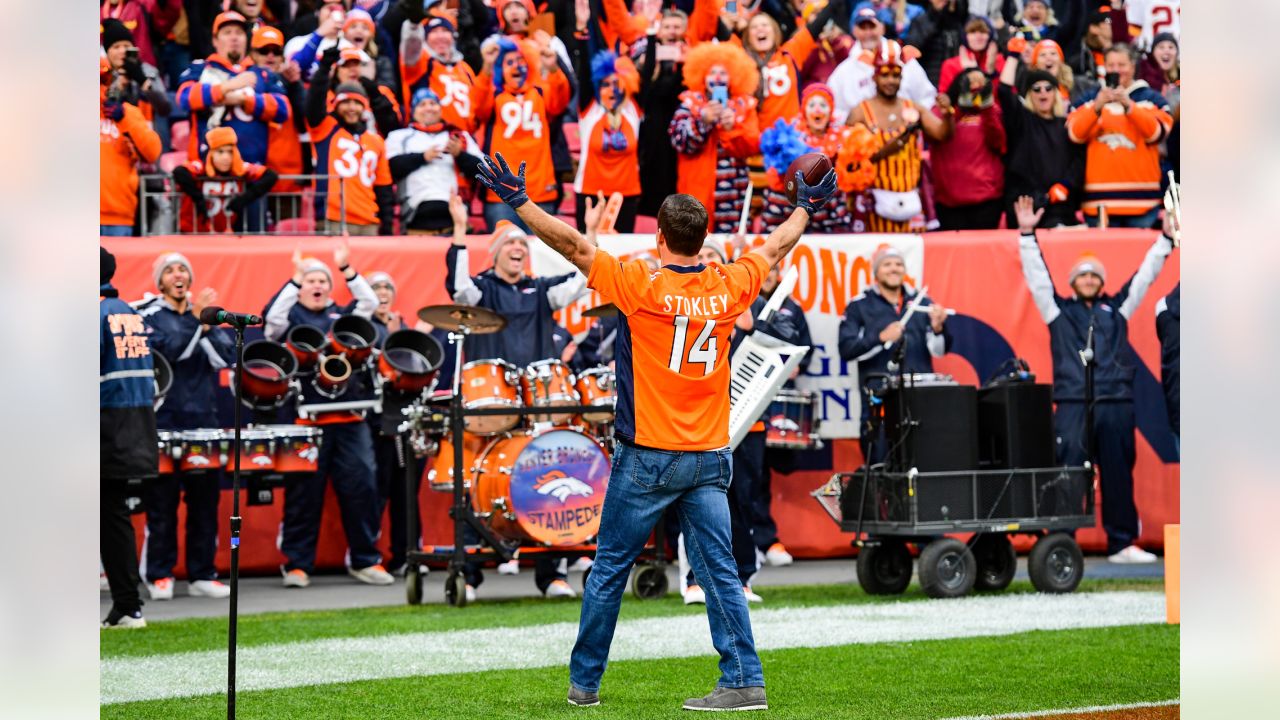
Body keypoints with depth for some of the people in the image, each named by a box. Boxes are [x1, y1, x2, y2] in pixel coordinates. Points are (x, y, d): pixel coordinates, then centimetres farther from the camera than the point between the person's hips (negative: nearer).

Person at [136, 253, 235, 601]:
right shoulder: (149, 316, 3)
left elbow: (227, 357, 2)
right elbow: (165, 350, -15)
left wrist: (206, 326, -10)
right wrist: (194, 318, -18)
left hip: (204, 421, 3)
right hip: (164, 421, -3)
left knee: (205, 499, 3)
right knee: (162, 502, -3)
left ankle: (202, 574, 9)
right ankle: (159, 575, 2)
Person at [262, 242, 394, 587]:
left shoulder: (342, 315, 20)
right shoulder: (291, 316, 9)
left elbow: (369, 303, 6)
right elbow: (272, 316, -12)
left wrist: (346, 269, -3)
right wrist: (295, 278, -15)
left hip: (349, 416, 3)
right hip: (306, 416, -3)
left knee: (362, 487, 0)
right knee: (304, 492, -2)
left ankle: (365, 559, 9)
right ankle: (297, 564, 5)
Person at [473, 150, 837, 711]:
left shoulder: (640, 285, -11)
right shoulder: (728, 286, 2)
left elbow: (573, 245, -10)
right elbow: (775, 248, 20)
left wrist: (517, 201, -4)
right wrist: (805, 207, 36)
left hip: (647, 460, -4)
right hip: (709, 459, 4)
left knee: (610, 570, 7)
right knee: (719, 570, 2)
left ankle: (584, 682, 13)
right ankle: (745, 681, -5)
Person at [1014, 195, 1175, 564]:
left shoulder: (1116, 309, 18)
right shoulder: (1059, 310, 13)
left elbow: (1145, 275, 18)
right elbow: (1037, 275, 7)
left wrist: (1166, 239, 12)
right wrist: (1027, 235, -2)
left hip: (1116, 404, 2)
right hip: (1072, 405, -2)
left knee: (1118, 475, 5)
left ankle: (1122, 543, 10)